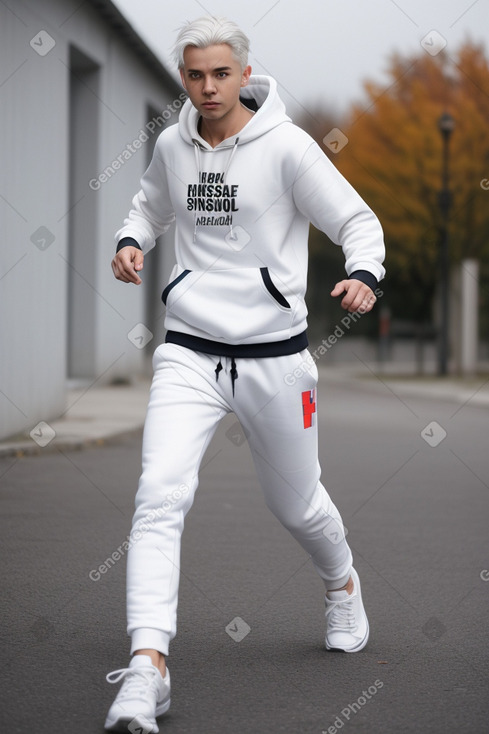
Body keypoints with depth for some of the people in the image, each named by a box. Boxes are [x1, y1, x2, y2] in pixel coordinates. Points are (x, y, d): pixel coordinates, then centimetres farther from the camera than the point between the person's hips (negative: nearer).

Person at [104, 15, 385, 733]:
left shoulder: (286, 145, -9)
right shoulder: (172, 145, 5)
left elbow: (358, 221, -6)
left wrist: (364, 275, -27)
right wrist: (132, 240, 3)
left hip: (274, 356, -2)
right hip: (188, 353, 2)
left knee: (297, 505, 14)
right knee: (160, 495, -18)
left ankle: (343, 586, 49)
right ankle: (148, 669, -21)